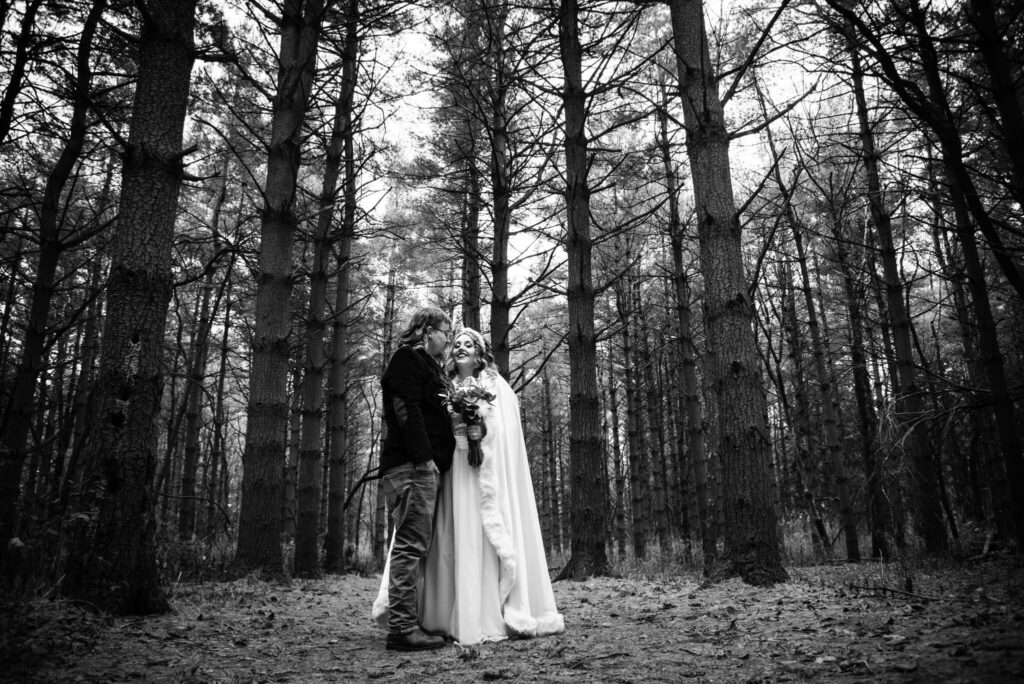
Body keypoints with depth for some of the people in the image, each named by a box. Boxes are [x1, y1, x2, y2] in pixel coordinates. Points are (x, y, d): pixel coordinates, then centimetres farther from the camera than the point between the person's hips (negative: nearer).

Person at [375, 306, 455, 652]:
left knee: (415, 545, 9)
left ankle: (408, 622, 14)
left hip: (424, 465, 10)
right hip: (412, 464, -10)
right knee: (412, 543, -11)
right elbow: (406, 410, -14)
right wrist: (424, 456, -20)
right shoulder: (407, 359, -2)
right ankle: (402, 627, -9)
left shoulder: (426, 364, 27)